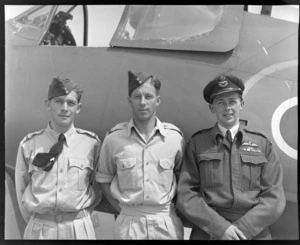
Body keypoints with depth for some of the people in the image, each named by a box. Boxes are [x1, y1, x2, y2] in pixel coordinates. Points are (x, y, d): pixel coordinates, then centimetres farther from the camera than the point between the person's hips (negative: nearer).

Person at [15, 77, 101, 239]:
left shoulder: (91, 142, -5)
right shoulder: (29, 145, -3)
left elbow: (98, 186, 4)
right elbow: (21, 189, 5)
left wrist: (80, 214, 2)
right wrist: (37, 222, 5)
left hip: (80, 228, 0)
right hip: (39, 230, 1)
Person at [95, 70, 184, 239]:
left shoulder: (175, 137, -4)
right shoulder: (114, 138, -5)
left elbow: (181, 177, 9)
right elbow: (104, 179, 6)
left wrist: (172, 206, 2)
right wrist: (123, 208, 1)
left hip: (167, 222, 1)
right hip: (129, 223, 0)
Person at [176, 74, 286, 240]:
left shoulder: (262, 144, 3)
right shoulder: (197, 144, 0)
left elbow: (274, 197, -1)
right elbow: (185, 195, -6)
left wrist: (242, 229, -13)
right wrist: (219, 227, -16)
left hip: (254, 233, 1)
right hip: (207, 233, -1)